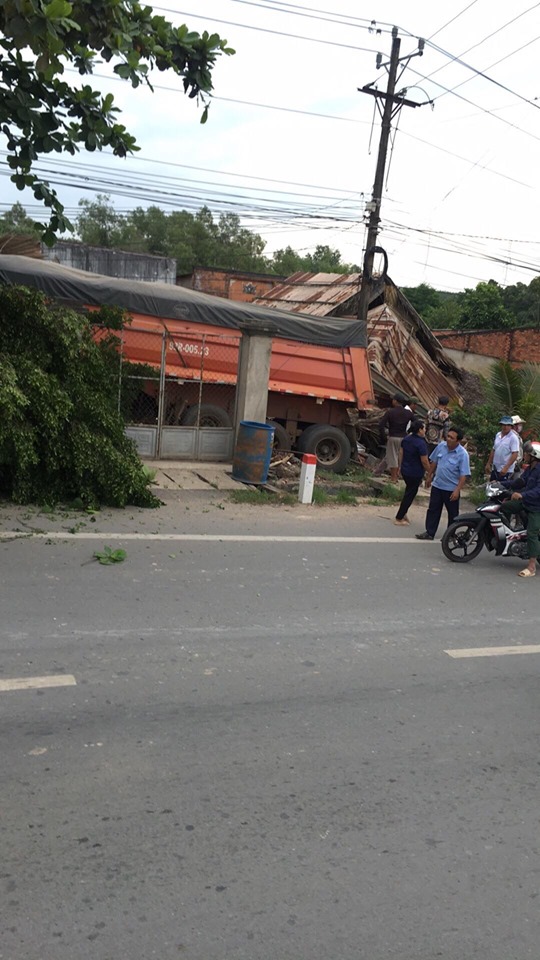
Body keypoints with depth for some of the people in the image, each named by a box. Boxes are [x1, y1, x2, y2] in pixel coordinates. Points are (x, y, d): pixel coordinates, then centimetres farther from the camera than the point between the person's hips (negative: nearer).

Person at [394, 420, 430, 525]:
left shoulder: (406, 439, 0)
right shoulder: (421, 444, -23)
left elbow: (401, 453, 10)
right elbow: (424, 461, -20)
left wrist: (401, 466, 21)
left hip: (405, 470, 8)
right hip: (415, 474, -7)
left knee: (409, 491, 26)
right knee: (410, 495, 6)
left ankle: (403, 513, 30)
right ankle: (399, 519, 12)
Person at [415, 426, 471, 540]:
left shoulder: (462, 454, -19)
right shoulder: (441, 445, -4)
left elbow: (464, 475, -19)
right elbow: (434, 462, 12)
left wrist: (457, 490, -24)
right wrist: (429, 476, 16)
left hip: (451, 489, -5)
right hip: (437, 485, 5)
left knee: (452, 513, 10)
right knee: (433, 510, 11)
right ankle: (429, 533, 21)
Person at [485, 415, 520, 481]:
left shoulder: (513, 438, -11)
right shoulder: (497, 435, 10)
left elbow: (515, 454, -17)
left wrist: (506, 468, -22)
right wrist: (488, 463, 17)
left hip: (506, 471, -7)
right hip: (495, 469, 7)